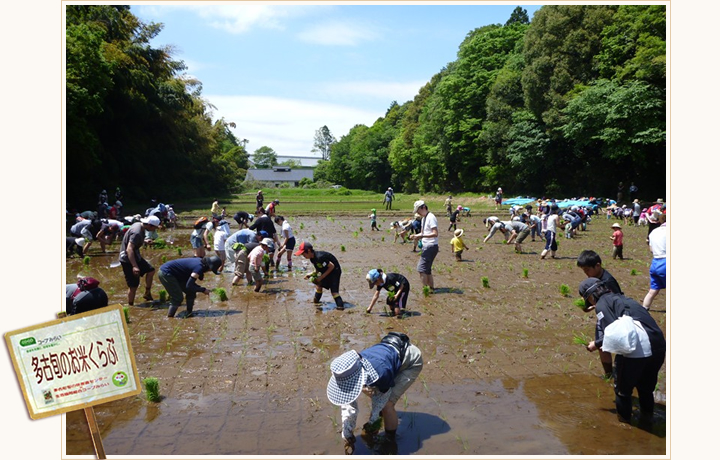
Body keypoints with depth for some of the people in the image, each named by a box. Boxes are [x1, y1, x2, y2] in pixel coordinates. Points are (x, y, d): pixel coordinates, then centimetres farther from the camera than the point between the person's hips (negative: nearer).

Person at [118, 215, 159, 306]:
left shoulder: (139, 225, 0)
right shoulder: (137, 232, -28)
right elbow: (129, 249, -33)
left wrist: (144, 241, 27)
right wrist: (134, 266, -37)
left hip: (135, 257, 10)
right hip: (128, 260, -10)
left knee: (151, 270, 14)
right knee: (133, 285, -2)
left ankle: (147, 294, 22)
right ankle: (130, 306, 11)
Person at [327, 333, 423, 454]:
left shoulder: (381, 372, -42)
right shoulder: (350, 370, -22)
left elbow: (383, 395, -18)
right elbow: (347, 405, -11)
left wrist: (372, 420, -8)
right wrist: (347, 435, -7)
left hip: (411, 360, -6)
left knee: (387, 405, -11)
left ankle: (390, 440, 11)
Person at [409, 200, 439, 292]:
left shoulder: (431, 218, -14)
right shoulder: (424, 218, 15)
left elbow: (435, 233, -22)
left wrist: (422, 236, -25)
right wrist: (416, 236, 3)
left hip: (431, 246, -10)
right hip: (426, 246, 10)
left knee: (421, 269, -10)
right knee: (427, 269, 15)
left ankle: (425, 289, -4)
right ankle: (431, 288, 22)